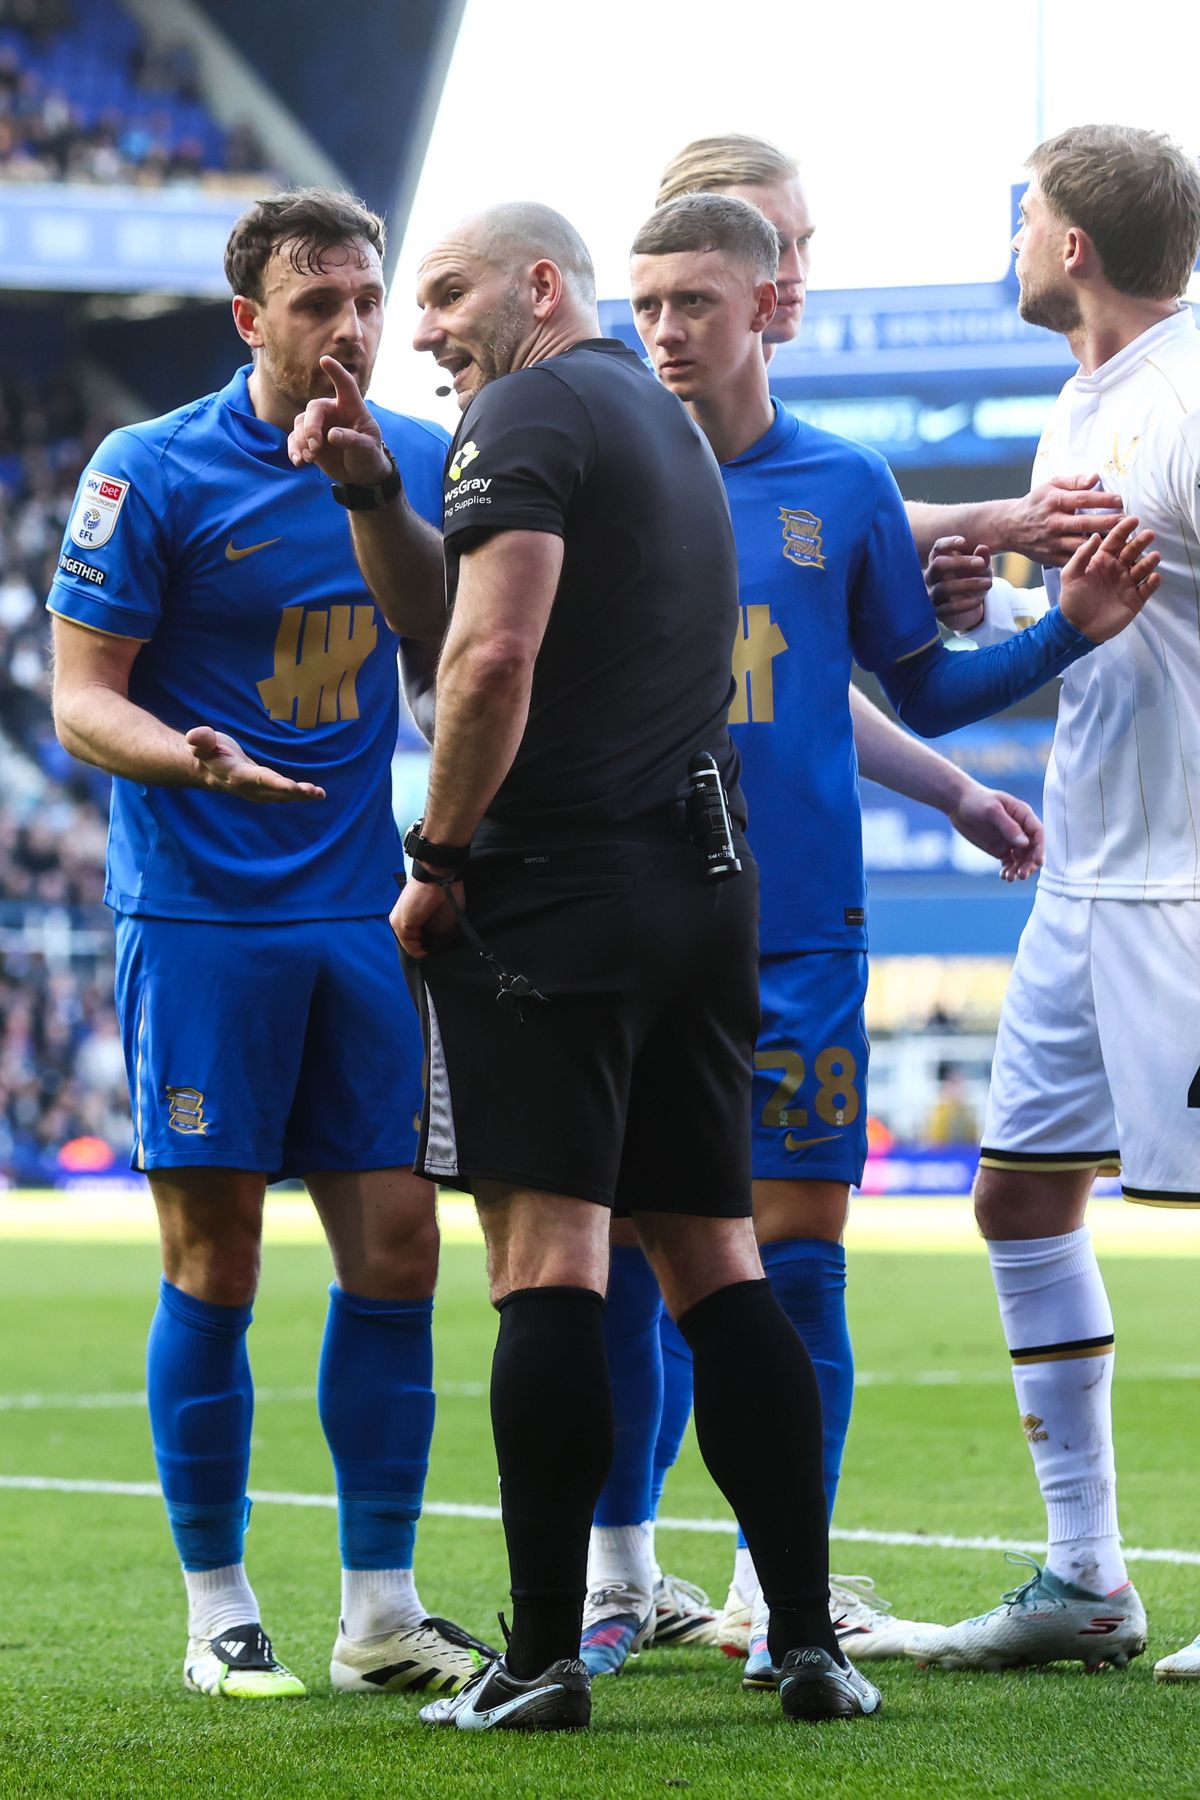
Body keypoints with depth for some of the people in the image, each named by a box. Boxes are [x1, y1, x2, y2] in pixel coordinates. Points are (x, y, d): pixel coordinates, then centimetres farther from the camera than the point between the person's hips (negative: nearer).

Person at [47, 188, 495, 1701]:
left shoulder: (417, 464, 7)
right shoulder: (151, 472, -6)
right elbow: (78, 699, -7)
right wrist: (189, 755, -25)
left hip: (361, 914, 4)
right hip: (196, 912, -4)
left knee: (395, 1251, 1)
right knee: (213, 1263, -3)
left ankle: (381, 1613, 10)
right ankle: (219, 1615, 7)